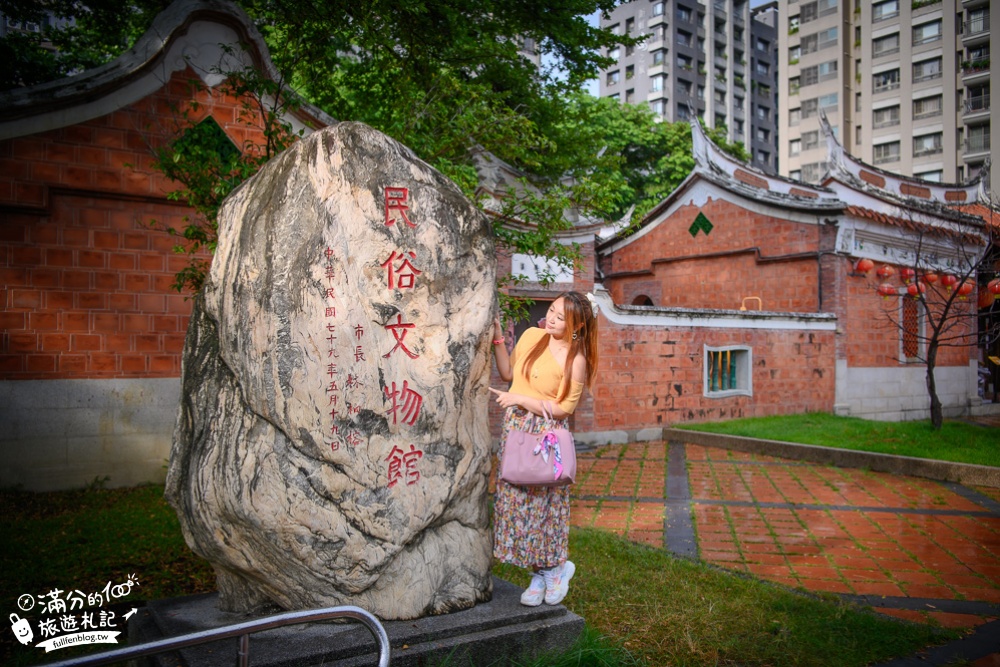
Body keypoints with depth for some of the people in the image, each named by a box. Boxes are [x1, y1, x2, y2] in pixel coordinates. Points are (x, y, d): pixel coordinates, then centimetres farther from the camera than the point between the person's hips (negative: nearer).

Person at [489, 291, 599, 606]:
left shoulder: (575, 359, -11)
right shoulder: (531, 335, 5)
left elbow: (564, 408, -12)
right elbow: (508, 372, 14)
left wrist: (519, 399, -14)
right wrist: (497, 338, 4)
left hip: (546, 434, -6)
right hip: (515, 428, 6)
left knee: (540, 503, -1)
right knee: (516, 499, 7)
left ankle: (557, 566, 24)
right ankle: (541, 574, 20)